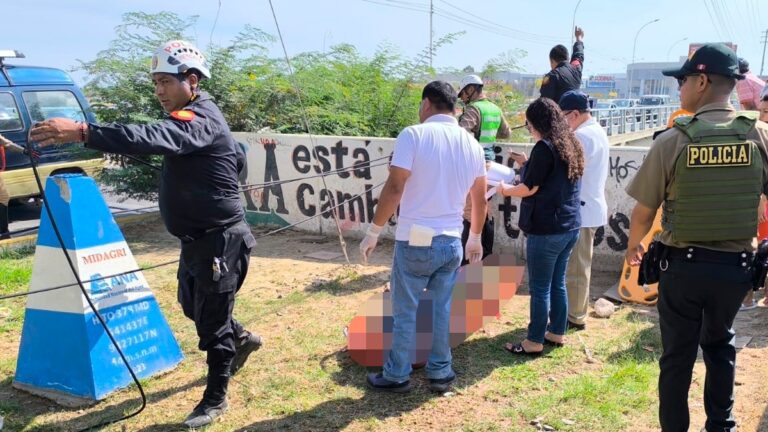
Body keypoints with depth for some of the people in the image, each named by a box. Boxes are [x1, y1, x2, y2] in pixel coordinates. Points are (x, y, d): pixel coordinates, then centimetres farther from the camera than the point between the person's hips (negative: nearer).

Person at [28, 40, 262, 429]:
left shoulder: (200, 119, -21)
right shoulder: (193, 115, 11)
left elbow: (153, 138, -42)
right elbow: (235, 155, 23)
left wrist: (82, 132, -50)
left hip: (220, 240, -10)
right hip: (198, 237, 10)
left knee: (211, 318, 2)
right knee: (193, 306, 23)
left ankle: (215, 399, 19)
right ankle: (241, 338, 47)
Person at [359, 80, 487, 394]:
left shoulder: (414, 135, -11)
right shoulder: (472, 144, 6)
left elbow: (394, 189, -17)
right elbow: (480, 200, 14)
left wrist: (373, 232, -7)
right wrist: (475, 238, 27)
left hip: (415, 241, -5)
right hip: (452, 242, 5)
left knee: (405, 312, 8)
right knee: (441, 310, 16)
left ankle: (397, 376, 21)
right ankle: (441, 373, 26)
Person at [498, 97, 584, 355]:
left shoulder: (544, 147, -15)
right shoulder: (571, 145, 11)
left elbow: (530, 188, -14)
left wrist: (506, 190, 3)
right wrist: (527, 164, 24)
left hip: (546, 230, -9)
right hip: (569, 227, 9)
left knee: (540, 288, 0)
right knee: (558, 284, 18)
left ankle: (534, 343, 9)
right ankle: (557, 333, 28)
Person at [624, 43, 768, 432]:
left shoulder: (673, 140, -14)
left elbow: (644, 212, -8)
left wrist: (633, 245, 11)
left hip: (683, 264, -3)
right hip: (736, 264, 3)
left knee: (678, 355, 12)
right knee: (719, 344, 25)